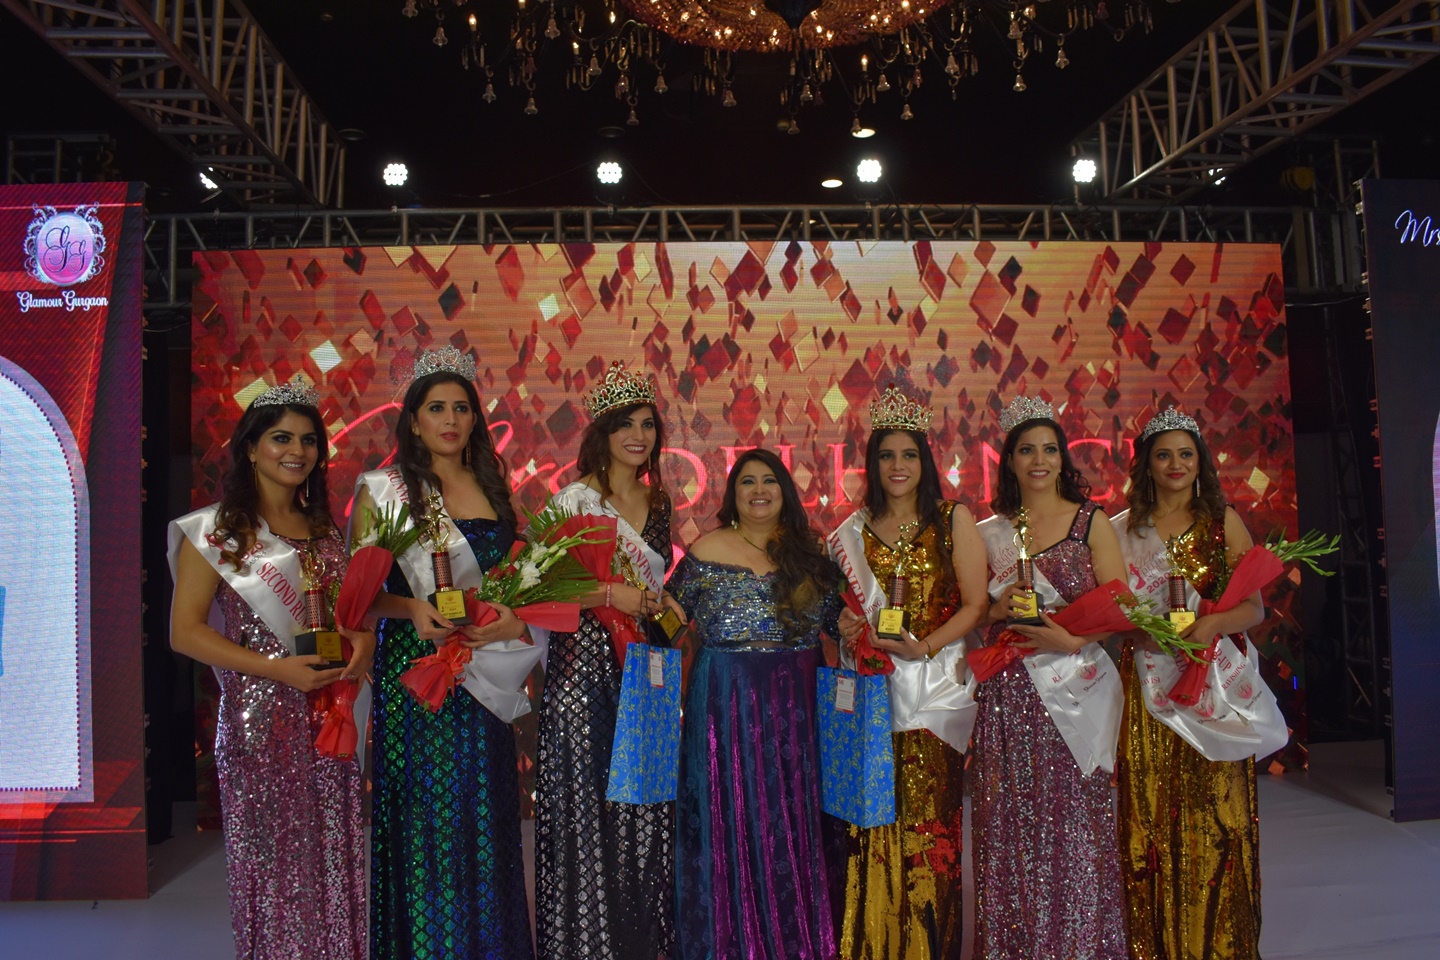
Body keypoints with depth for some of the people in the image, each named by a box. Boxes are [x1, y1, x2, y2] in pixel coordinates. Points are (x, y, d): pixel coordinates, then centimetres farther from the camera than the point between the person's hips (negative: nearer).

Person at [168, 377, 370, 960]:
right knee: (273, 864, 4)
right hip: (260, 720, -5)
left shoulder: (323, 527, 12)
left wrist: (362, 637, -3)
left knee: (334, 862, 9)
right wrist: (277, 669, -18)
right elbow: (184, 632, -8)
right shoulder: (217, 529, -4)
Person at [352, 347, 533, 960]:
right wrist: (412, 609, -19)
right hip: (413, 672, -3)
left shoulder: (492, 489, 11)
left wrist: (514, 618, -7)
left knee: (483, 818, 9)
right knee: (423, 818, 2)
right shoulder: (383, 490, 0)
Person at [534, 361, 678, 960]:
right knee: (589, 801, 1)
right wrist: (611, 595, -18)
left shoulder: (659, 501, 12)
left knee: (645, 799, 10)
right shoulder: (575, 499, -7)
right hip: (586, 666, -5)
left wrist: (668, 609, 5)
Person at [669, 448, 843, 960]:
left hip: (796, 702, 2)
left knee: (793, 819, 8)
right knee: (732, 819, 4)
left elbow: (839, 620, 11)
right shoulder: (707, 550, 1)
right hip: (726, 700, -2)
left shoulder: (810, 551, 8)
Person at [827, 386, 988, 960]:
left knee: (930, 820, -3)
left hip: (937, 686, -2)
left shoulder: (953, 519, 4)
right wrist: (846, 627, -5)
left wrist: (924, 646, -15)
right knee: (873, 824, 0)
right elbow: (838, 606, 16)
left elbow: (976, 603, -3)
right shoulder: (854, 531, 12)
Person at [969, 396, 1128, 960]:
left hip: (1074, 691, -2)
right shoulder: (990, 533, 9)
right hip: (1007, 696, 2)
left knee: (1075, 824, -1)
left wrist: (1073, 638, -16)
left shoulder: (1091, 521, 4)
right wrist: (998, 610, -7)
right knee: (1011, 826, 5)